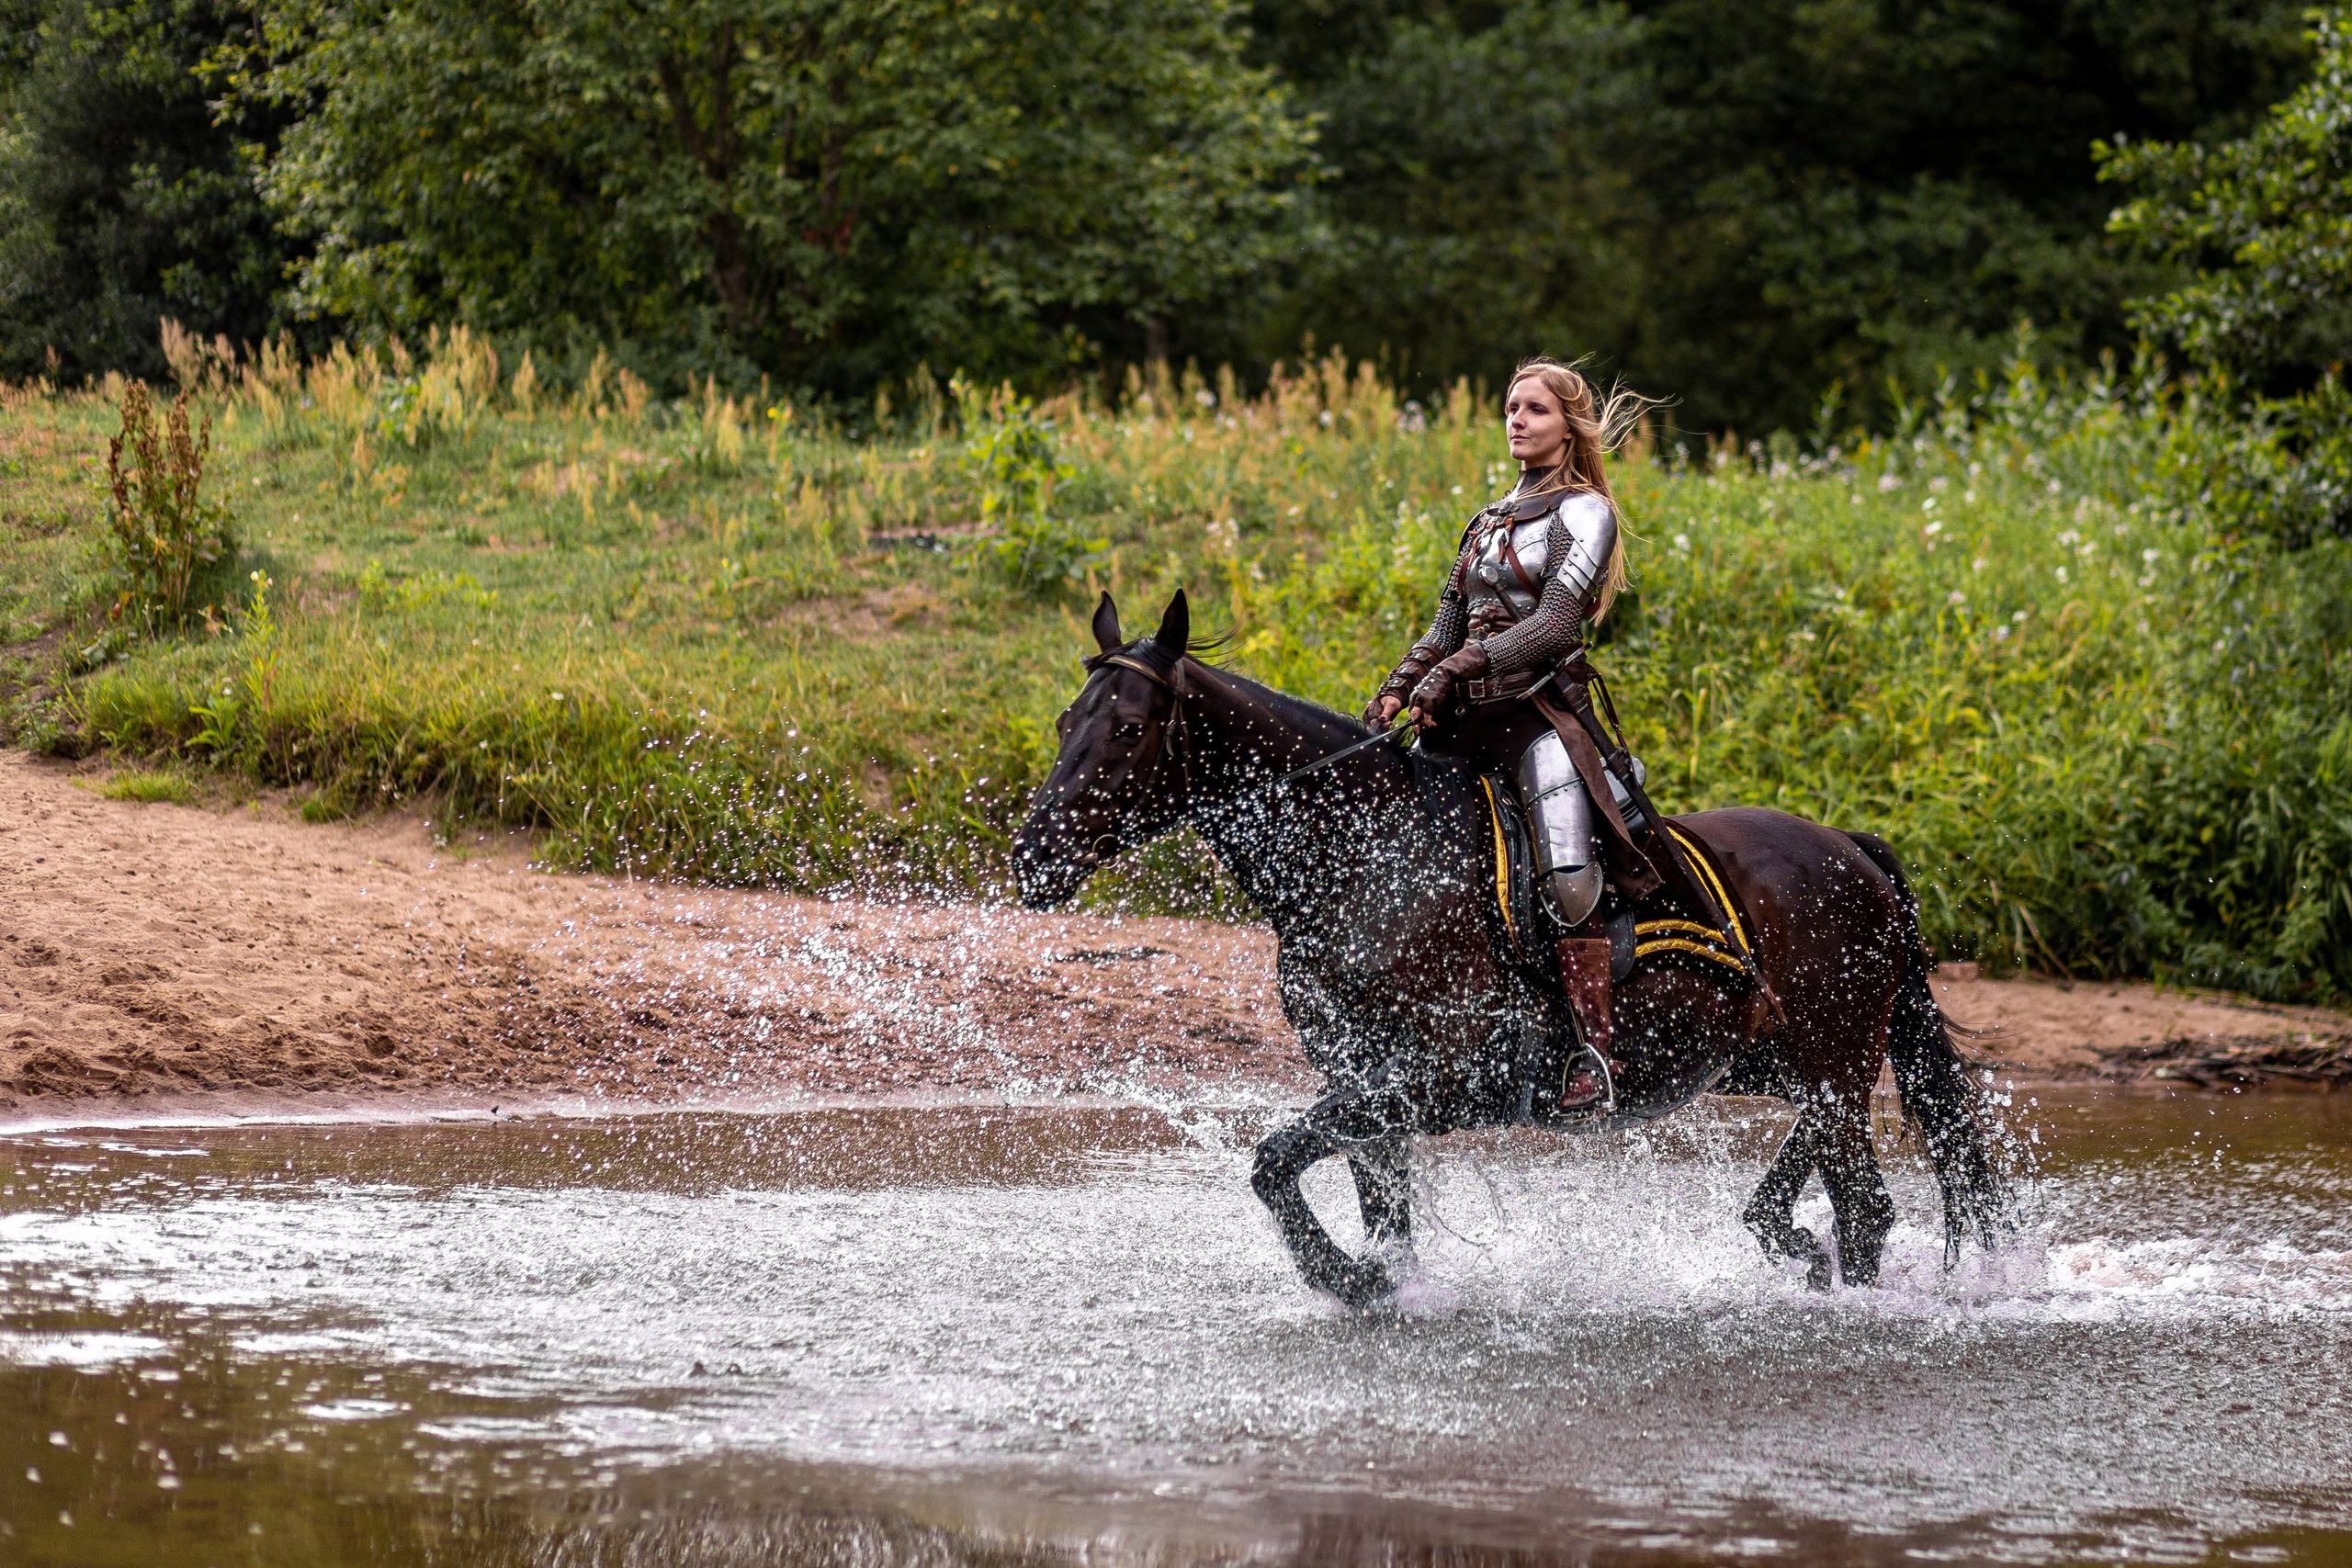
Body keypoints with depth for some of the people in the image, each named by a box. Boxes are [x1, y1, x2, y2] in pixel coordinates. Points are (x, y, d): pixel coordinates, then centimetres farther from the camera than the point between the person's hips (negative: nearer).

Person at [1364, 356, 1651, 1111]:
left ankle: (1595, 1051, -31)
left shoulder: (1584, 513, 0)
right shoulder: (1493, 519, 22)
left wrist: (1456, 671, -23)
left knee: (1568, 876, -27)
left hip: (1538, 716, -8)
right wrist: (1397, 688, 0)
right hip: (1464, 723, 8)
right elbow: (1448, 626, 19)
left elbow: (1554, 623, -13)